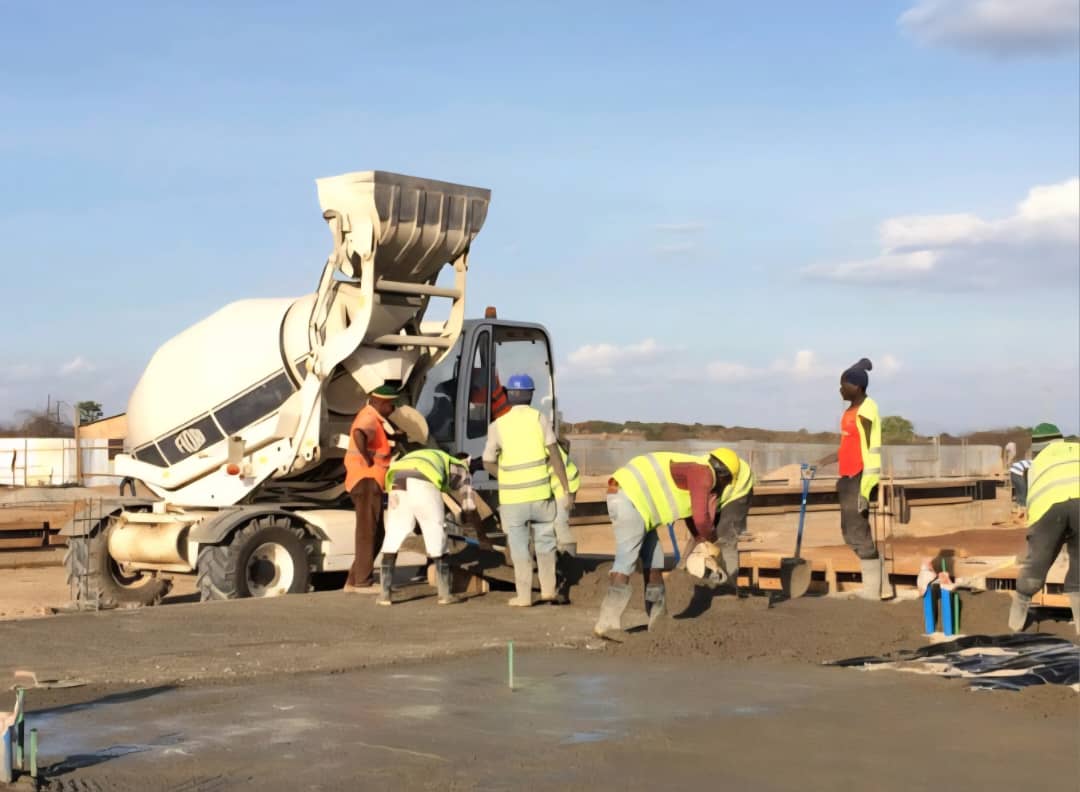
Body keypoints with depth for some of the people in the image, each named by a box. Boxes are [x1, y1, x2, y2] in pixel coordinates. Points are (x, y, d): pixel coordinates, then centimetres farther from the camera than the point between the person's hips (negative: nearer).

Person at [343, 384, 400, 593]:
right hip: (366, 481, -10)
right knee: (367, 531, -6)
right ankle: (363, 582, -3)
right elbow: (359, 435, -39)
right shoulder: (369, 419, -15)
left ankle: (354, 580, 15)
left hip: (370, 483, 10)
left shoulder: (373, 417, 19)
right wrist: (368, 460, -28)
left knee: (376, 533, 13)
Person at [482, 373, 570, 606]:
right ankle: (548, 590, 10)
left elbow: (488, 463, 4)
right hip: (540, 493, 1)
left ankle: (524, 595, 6)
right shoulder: (539, 418, -3)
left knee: (519, 546, 8)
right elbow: (555, 455, -7)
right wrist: (566, 490, -5)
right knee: (545, 541, 15)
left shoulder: (498, 425, -2)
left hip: (512, 496, 0)